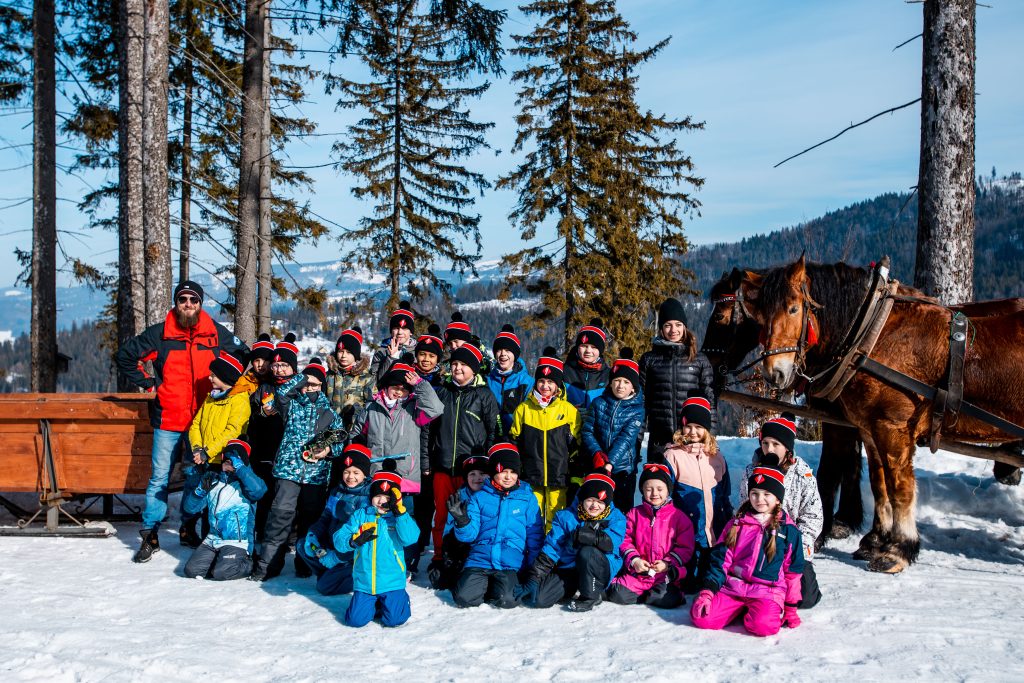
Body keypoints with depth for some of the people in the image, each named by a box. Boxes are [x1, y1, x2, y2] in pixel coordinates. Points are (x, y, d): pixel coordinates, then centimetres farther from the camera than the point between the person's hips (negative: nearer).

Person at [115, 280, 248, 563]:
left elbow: (244, 354, 15)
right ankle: (150, 535, 10)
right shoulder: (159, 334, -1)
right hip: (167, 420, -1)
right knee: (159, 478, 2)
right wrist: (148, 383, 2)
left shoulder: (216, 333, 2)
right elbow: (125, 355, 9)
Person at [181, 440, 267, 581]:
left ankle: (247, 564, 6)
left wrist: (239, 466, -21)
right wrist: (200, 490, -8)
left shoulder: (245, 482, -2)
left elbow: (259, 489, -28)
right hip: (213, 539, 5)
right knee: (191, 570, -10)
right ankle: (221, 560, 14)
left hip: (237, 542, -5)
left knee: (221, 573, -23)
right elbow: (190, 508, 12)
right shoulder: (213, 480, 11)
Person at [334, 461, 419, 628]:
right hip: (364, 582, 2)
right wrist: (355, 539, -23)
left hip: (392, 582, -2)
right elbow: (338, 539, -2)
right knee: (356, 620, -6)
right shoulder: (360, 515, 3)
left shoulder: (400, 517, -1)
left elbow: (410, 538, -20)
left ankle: (400, 600, 22)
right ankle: (375, 603, 25)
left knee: (394, 619, -12)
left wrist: (399, 510, -25)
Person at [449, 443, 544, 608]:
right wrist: (461, 520, -20)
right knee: (465, 598, -18)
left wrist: (535, 570, 3)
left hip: (510, 563, 0)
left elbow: (535, 535, 8)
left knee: (506, 600, -22)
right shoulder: (479, 498, 5)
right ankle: (483, 584, 14)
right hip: (480, 559, 1)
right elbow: (470, 534, 1)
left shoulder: (527, 498, 4)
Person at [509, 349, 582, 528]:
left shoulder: (569, 410, 3)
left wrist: (577, 475, 4)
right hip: (531, 477, 1)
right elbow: (514, 442, 12)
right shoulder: (524, 408, 6)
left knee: (556, 519, 2)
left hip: (558, 477, -1)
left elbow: (576, 446, 6)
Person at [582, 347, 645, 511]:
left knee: (622, 509, 3)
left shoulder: (637, 410, -1)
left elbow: (626, 439, -11)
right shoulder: (599, 403, 5)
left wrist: (610, 463, -22)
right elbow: (587, 431, 1)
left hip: (624, 469, -1)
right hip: (597, 468, 1)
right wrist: (597, 454, -15)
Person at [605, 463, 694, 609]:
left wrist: (667, 563, -13)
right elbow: (626, 540, 9)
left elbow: (685, 547, 1)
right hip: (638, 570, 2)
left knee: (665, 600, -30)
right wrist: (634, 560, -9)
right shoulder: (634, 514, 11)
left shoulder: (678, 516, 4)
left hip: (666, 573, -2)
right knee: (618, 595, -19)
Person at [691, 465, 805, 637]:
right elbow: (721, 559, 6)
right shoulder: (737, 523, 8)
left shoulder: (789, 531, 4)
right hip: (732, 586, 3)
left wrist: (791, 607, 7)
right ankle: (742, 609, 7)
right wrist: (708, 591, -6)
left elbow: (793, 571, 9)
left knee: (763, 625, -33)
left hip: (768, 590, -2)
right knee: (701, 617, -19)